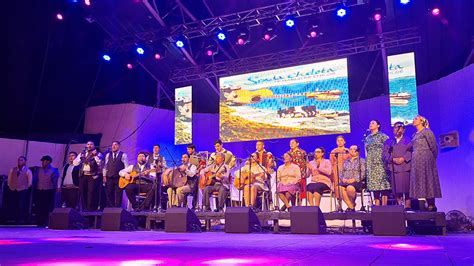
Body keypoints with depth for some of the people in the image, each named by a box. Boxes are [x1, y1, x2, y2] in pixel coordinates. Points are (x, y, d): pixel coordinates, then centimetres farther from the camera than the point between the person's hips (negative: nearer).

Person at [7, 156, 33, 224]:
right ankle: (16, 219, 13)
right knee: (13, 205, 2)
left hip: (23, 191, -4)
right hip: (13, 190, 4)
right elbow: (9, 179, 19)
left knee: (22, 206, -6)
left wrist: (26, 188, 1)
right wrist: (10, 186, 12)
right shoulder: (12, 170, 13)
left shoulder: (27, 171, 2)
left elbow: (30, 182, 3)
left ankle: (21, 220, 1)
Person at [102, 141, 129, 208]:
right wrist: (104, 176, 7)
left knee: (118, 194, -1)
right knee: (109, 194, 4)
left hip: (119, 178, -3)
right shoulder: (108, 155, 14)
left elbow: (126, 166, -1)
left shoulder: (123, 155, 1)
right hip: (109, 178, 4)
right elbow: (105, 166, 14)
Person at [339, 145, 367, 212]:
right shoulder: (346, 161, 24)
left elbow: (363, 173, -2)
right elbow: (341, 172, 17)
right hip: (345, 181, 4)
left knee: (350, 188, -37)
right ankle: (351, 206, -19)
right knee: (340, 188, -31)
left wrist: (354, 179, -15)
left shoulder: (361, 161, 10)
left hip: (357, 181, -4)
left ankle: (352, 204, -7)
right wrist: (343, 179, -5)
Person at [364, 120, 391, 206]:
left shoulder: (383, 136, 3)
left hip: (381, 163, -5)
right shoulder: (367, 138, 17)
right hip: (371, 165, 5)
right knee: (374, 185, 3)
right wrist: (367, 163, 11)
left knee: (383, 185, -8)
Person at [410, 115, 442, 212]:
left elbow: (433, 146, -6)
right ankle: (429, 205, 7)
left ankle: (432, 205, -4)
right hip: (416, 161, 8)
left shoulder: (426, 131, -4)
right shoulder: (414, 135, 19)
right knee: (419, 182, 4)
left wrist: (433, 158, 0)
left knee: (427, 181, -7)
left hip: (425, 160, -8)